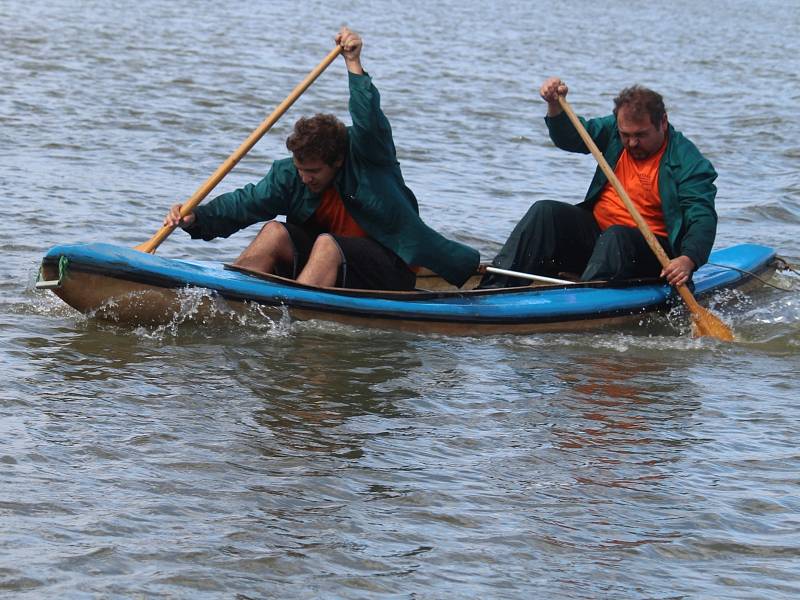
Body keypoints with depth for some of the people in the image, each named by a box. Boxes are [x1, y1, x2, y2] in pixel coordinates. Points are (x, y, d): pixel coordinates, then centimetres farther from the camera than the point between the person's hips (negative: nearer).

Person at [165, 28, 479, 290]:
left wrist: (354, 64, -42)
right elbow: (246, 201, -11)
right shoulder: (290, 174, -2)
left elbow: (368, 121, -34)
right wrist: (196, 217, -26)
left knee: (326, 245, -32)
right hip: (335, 265, 5)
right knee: (275, 232, -15)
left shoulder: (365, 153, -14)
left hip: (392, 273, -5)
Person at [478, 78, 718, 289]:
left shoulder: (688, 161, -12)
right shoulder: (614, 130, 6)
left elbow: (703, 218, -20)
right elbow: (570, 137, 6)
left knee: (615, 238, -37)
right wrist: (555, 104, -16)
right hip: (596, 228, 6)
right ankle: (495, 288, -25)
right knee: (544, 212, -15)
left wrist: (688, 259, -38)